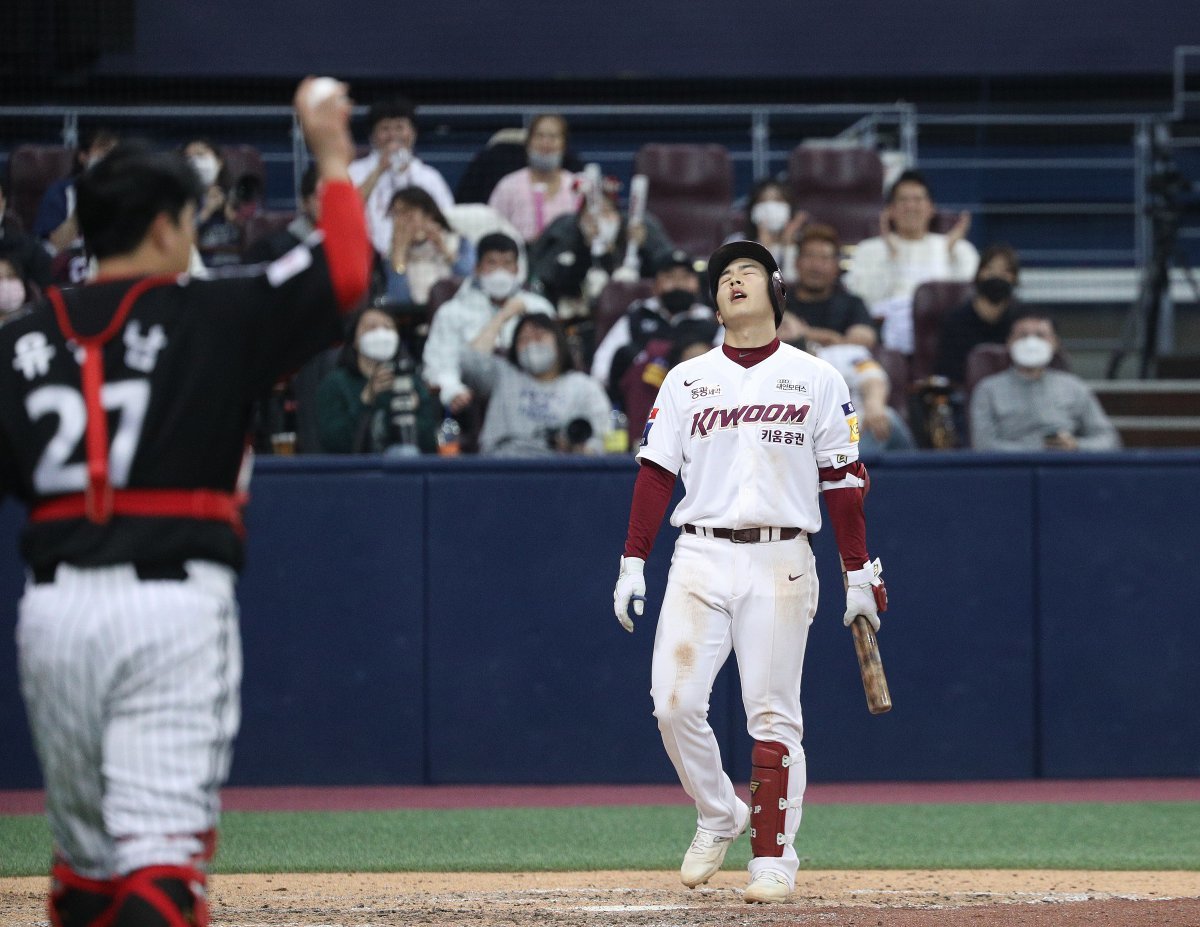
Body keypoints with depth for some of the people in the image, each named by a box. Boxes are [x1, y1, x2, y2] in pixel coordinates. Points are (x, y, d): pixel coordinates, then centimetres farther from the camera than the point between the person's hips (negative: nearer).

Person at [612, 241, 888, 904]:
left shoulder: (815, 379, 7)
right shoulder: (686, 380, 12)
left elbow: (842, 479, 6)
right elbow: (656, 473, 9)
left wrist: (859, 574, 2)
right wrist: (632, 562, 1)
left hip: (780, 562, -2)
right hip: (700, 557, 2)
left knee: (772, 714, -4)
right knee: (675, 700, -9)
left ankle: (773, 857, 3)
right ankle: (717, 817, 13)